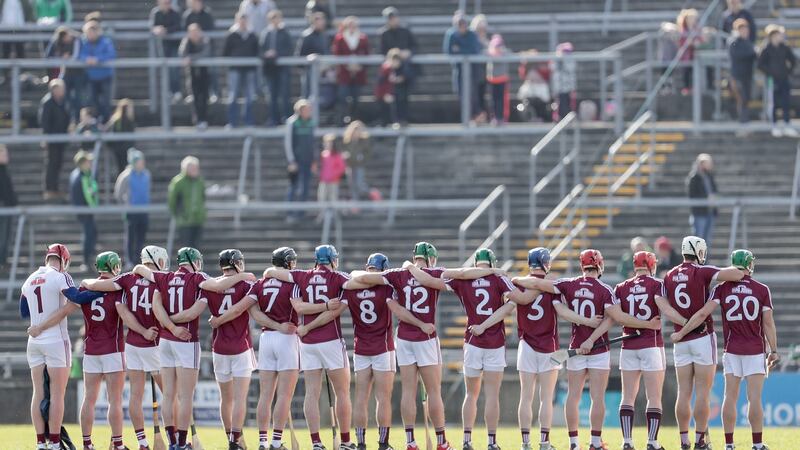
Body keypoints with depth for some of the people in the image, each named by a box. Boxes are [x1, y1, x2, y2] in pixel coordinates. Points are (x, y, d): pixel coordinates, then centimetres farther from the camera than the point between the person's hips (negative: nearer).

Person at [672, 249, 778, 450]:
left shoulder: (723, 288, -2)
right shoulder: (762, 290, -4)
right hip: (755, 350, -1)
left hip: (732, 350, 1)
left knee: (730, 396, 5)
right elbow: (768, 323, -4)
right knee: (754, 398, -1)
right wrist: (773, 350, 5)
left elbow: (703, 313, -8)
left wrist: (681, 333, -1)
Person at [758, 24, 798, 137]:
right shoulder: (767, 50, -8)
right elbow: (760, 64, -6)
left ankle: (787, 126, 10)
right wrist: (769, 73, -11)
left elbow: (793, 61, 15)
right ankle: (775, 127, 13)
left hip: (785, 80, 4)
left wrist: (789, 71, 5)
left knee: (787, 104, 3)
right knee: (774, 105, 3)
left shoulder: (785, 48, 4)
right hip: (773, 80, -4)